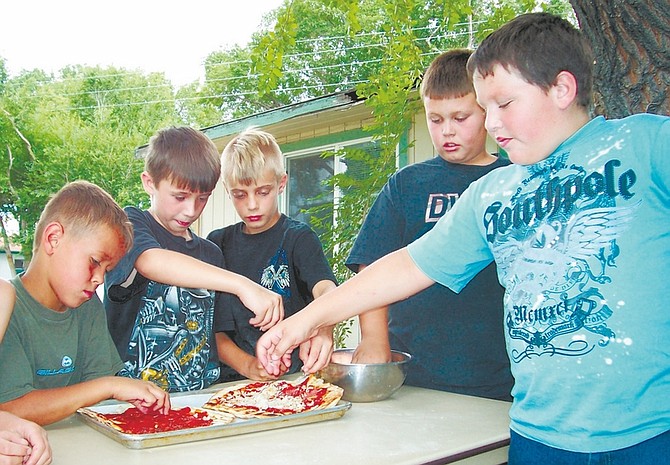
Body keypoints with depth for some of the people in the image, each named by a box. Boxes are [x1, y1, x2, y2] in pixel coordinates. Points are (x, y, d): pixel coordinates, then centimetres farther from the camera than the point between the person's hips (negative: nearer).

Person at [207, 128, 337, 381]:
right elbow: (209, 324, 8)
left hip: (292, 379, -2)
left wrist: (324, 329, -38)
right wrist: (248, 365, -10)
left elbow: (325, 288, -15)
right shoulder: (218, 243, 12)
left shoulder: (298, 237, 4)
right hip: (231, 379, 2)